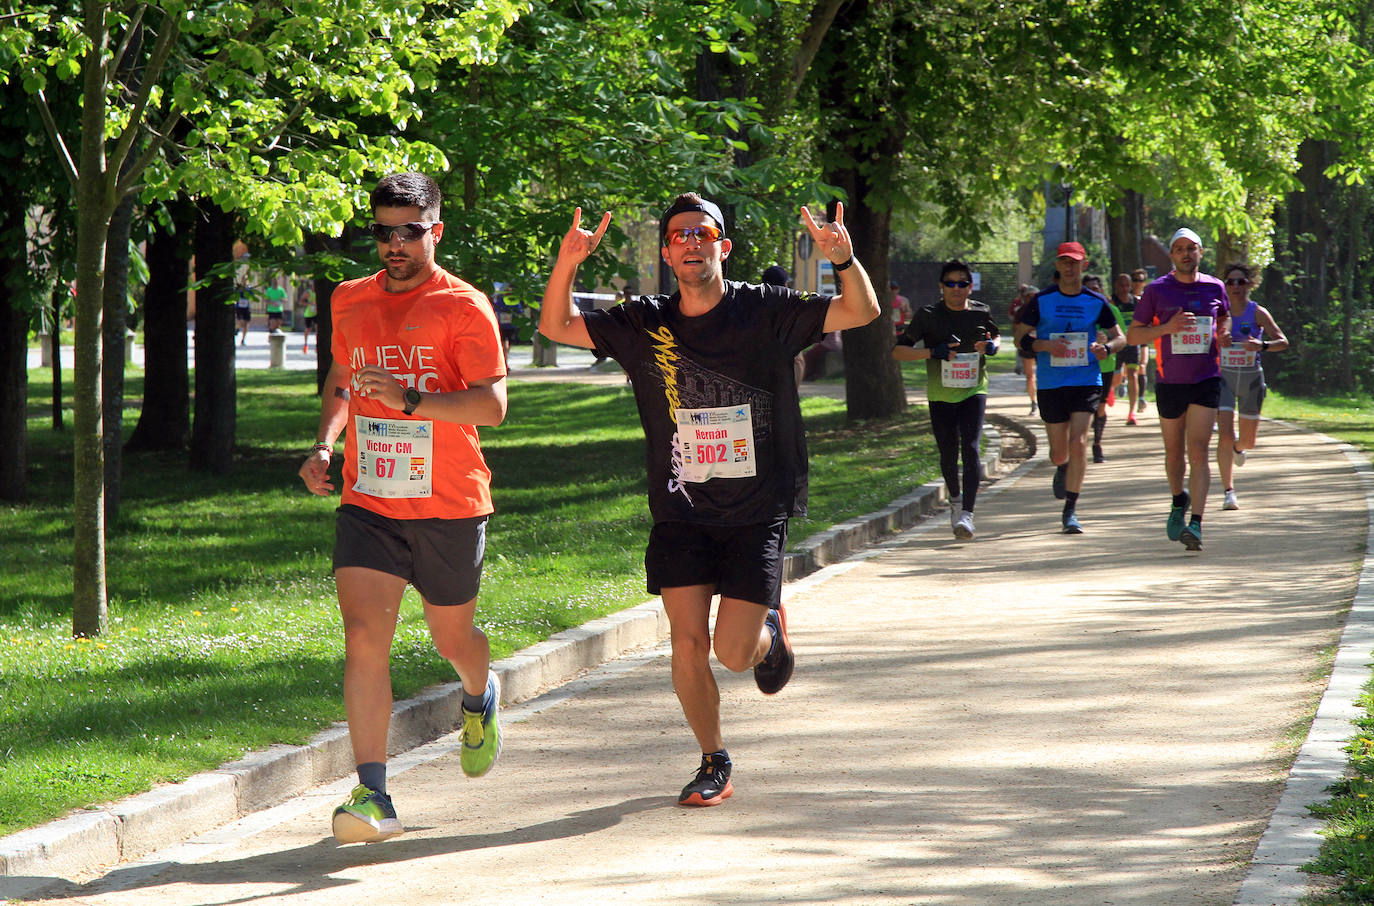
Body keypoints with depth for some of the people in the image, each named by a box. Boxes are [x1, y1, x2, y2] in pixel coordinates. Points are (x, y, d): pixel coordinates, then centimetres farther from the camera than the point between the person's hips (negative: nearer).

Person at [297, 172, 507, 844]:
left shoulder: (465, 307, -7)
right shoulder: (350, 302, 10)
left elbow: (491, 405, -15)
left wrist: (410, 399, -28)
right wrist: (325, 444, 9)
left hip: (449, 509, -3)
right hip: (367, 504, 3)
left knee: (452, 638, 15)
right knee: (363, 637, -15)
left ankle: (480, 696, 53)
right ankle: (373, 799, -16)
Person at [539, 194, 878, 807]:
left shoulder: (764, 313, -4)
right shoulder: (644, 325, 2)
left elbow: (862, 312, -9)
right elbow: (556, 327, 4)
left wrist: (844, 261, -30)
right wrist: (567, 264, -15)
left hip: (756, 515, -2)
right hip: (680, 515, 2)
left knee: (733, 654, -7)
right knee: (688, 644, -3)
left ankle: (769, 628, 29)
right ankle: (713, 763, 17)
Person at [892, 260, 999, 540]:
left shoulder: (981, 313, 2)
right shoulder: (929, 315, -5)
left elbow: (994, 335, 23)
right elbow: (898, 351, -6)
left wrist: (992, 346, -2)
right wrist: (933, 352, -20)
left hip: (973, 391, 0)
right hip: (941, 394, 0)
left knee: (971, 448, -18)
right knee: (948, 455, 8)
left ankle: (967, 513, -20)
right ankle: (955, 499, 38)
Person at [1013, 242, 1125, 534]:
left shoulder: (1095, 302, 3)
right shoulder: (1041, 301, 1)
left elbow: (1119, 337, 11)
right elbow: (1021, 337, 3)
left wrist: (1106, 348, -12)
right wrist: (1046, 345, -16)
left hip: (1086, 381, -1)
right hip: (1051, 384, 1)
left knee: (1078, 443, -16)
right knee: (1059, 452, 7)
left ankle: (1070, 511, -9)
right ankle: (1063, 469, 46)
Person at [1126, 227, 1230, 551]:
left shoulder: (1214, 288, 6)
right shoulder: (1157, 290, 0)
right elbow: (1132, 334, 1)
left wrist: (1223, 336, 2)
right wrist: (1167, 328, -15)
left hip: (1206, 381, 0)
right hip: (1170, 382, 0)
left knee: (1198, 452, -12)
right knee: (1174, 452, 13)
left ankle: (1195, 524, -18)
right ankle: (1179, 501, 42)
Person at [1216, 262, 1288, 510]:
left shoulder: (1258, 313, -5)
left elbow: (1283, 341, -11)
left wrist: (1262, 345, -29)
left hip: (1251, 378, 1)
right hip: (1224, 378, 0)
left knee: (1248, 441, 10)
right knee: (1225, 435, -16)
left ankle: (1237, 447, 49)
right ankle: (1229, 492, -12)